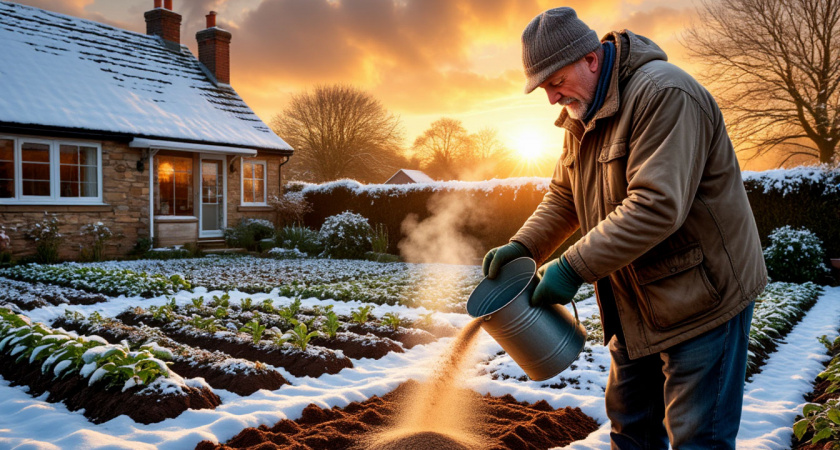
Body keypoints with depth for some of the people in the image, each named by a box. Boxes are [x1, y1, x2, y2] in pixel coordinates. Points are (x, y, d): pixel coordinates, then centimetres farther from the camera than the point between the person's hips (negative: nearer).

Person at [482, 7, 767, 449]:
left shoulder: (663, 93, -22)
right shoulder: (581, 117, 7)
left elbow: (657, 205, -31)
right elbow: (563, 198, 10)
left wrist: (574, 267, -30)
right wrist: (522, 246, -5)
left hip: (702, 297, -8)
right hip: (635, 303, 9)